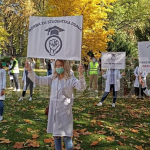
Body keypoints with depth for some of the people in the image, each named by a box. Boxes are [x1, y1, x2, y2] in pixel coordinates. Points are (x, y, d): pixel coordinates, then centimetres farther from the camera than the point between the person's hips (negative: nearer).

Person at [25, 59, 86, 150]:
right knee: (56, 135, 17)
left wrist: (81, 74, -40)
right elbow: (38, 80, 5)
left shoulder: (71, 79, -9)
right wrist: (30, 71, -8)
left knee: (67, 136, 0)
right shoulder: (53, 78, 4)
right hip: (53, 110, 5)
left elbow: (82, 87, -24)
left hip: (65, 111, -5)